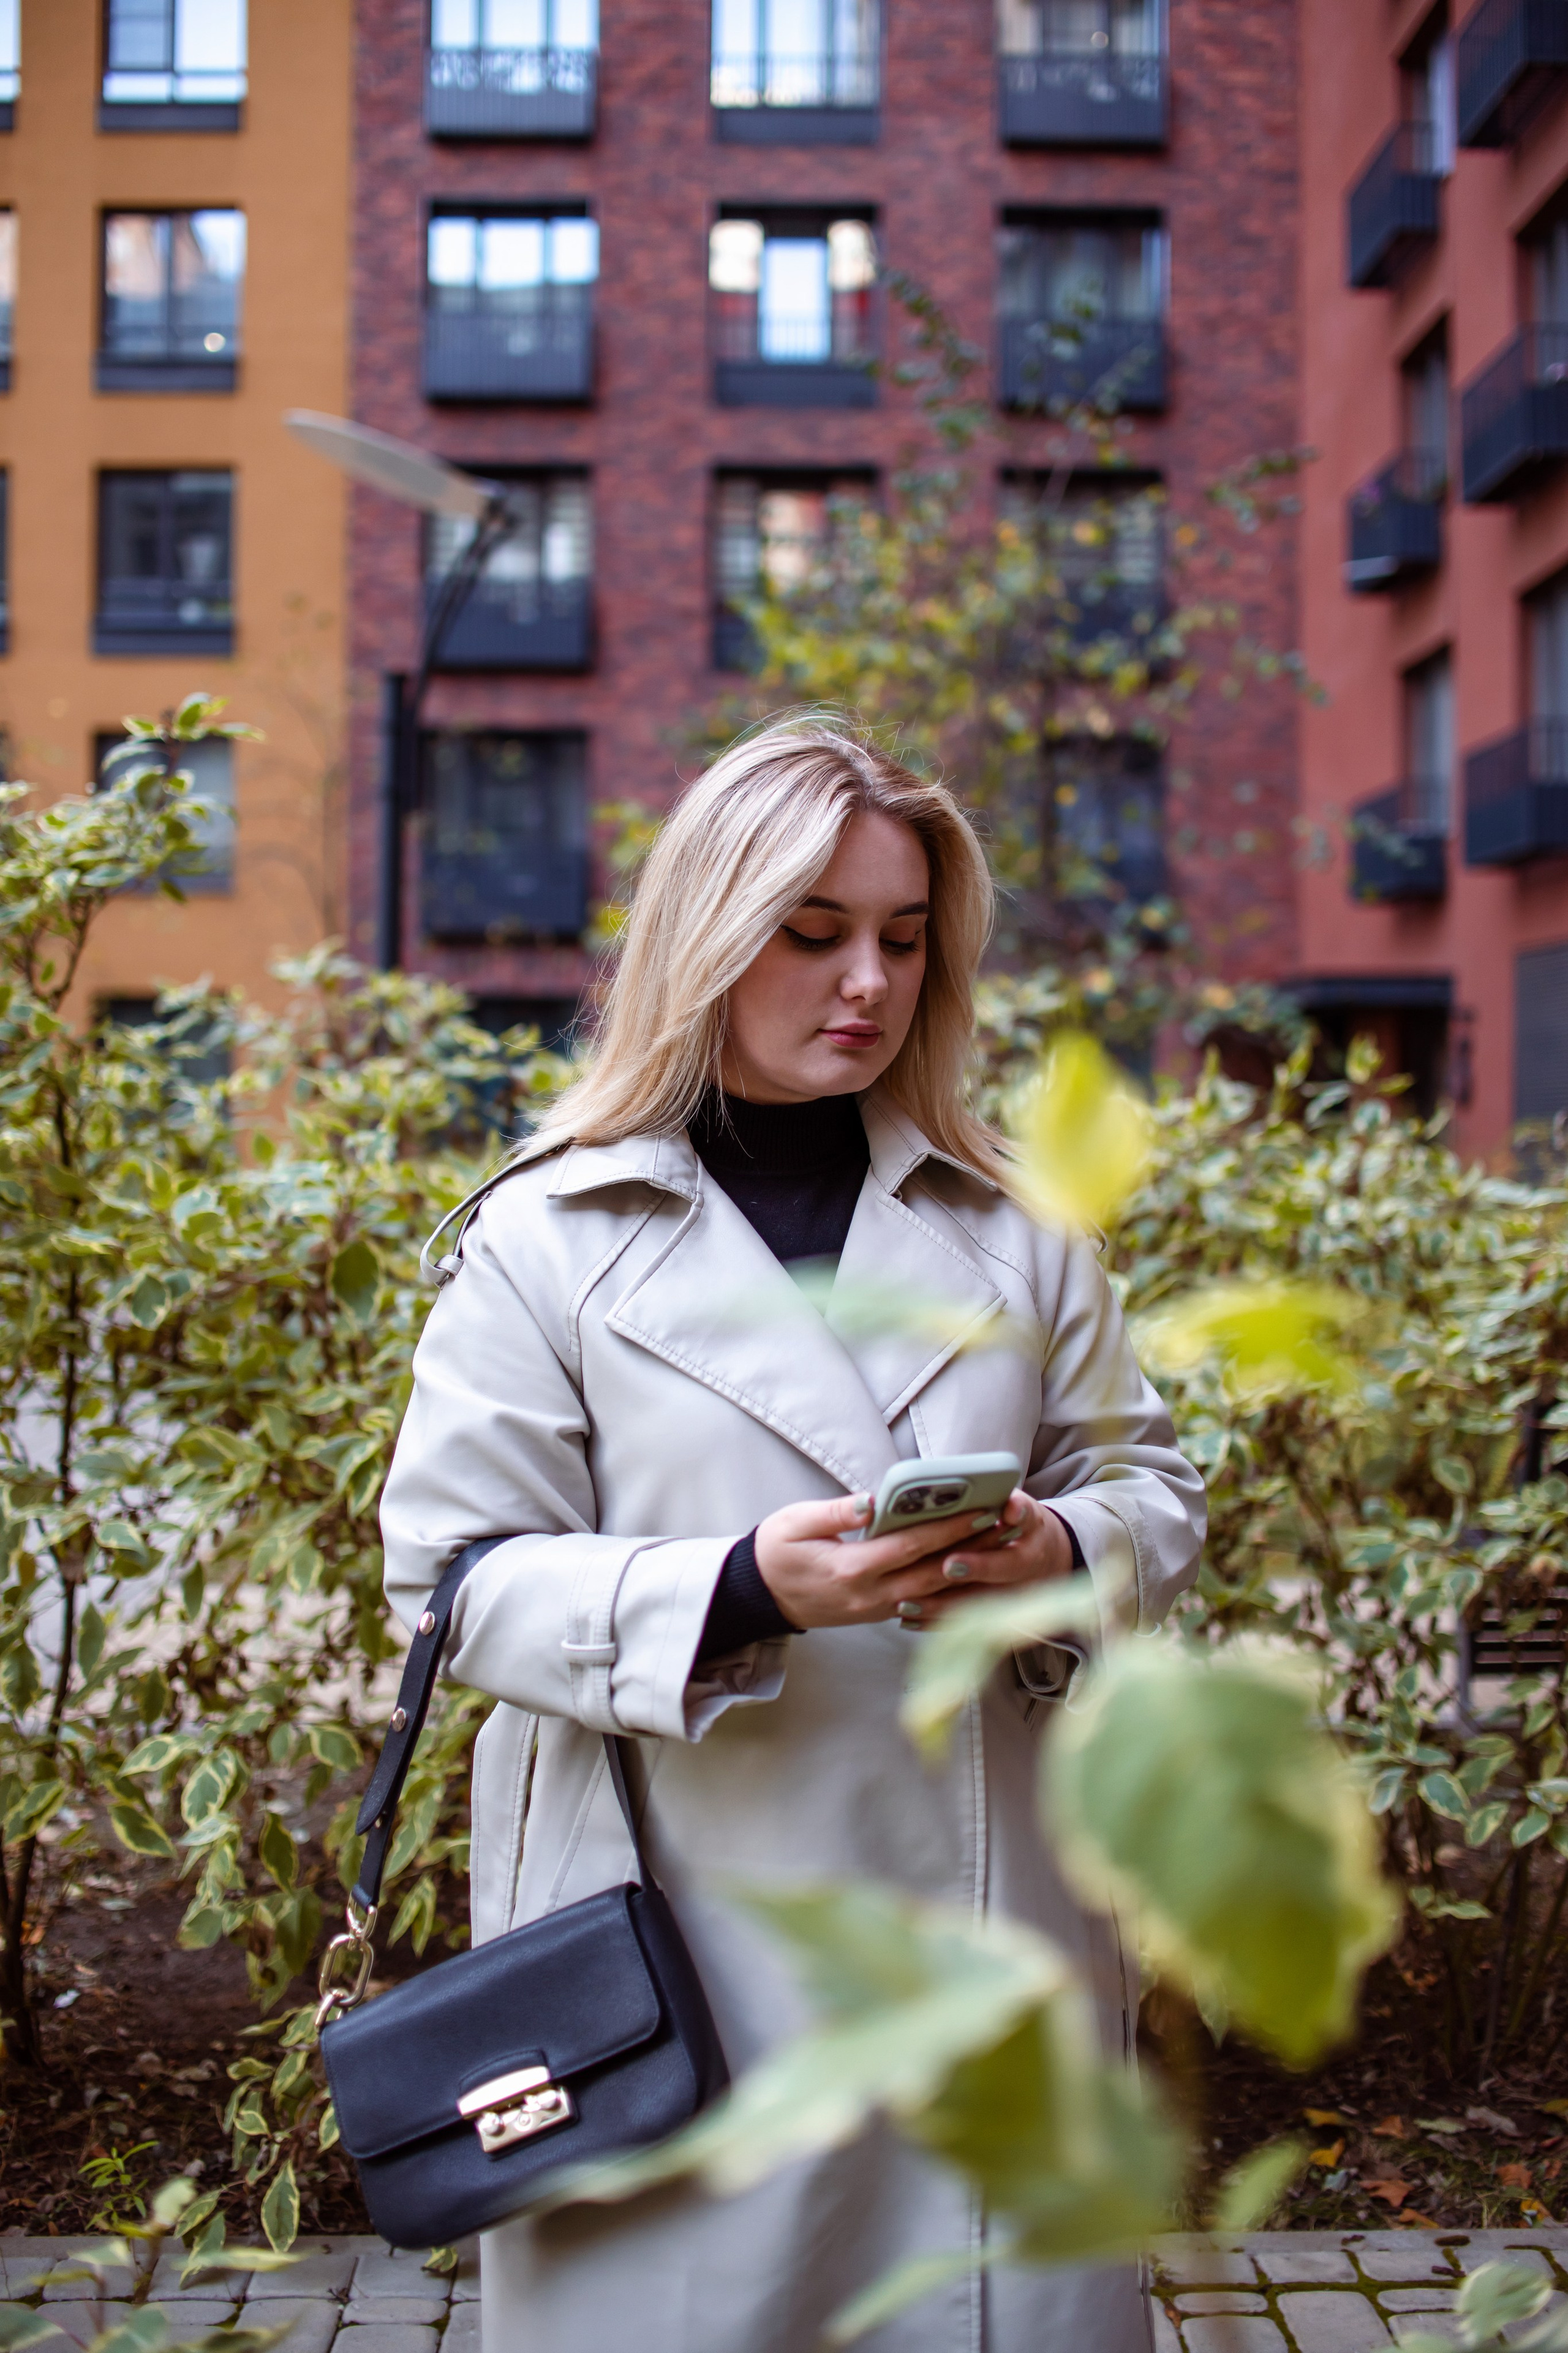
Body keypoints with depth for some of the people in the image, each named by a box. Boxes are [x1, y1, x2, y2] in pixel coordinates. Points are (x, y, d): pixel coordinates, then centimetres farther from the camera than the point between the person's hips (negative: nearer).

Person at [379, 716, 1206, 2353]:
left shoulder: (1016, 1226, 9)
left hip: (995, 1921, 3)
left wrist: (1060, 1554, -12)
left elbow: (1150, 1485, 12)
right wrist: (742, 1589, -20)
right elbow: (454, 1572, -5)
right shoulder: (546, 1239, -1)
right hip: (680, 1929, -3)